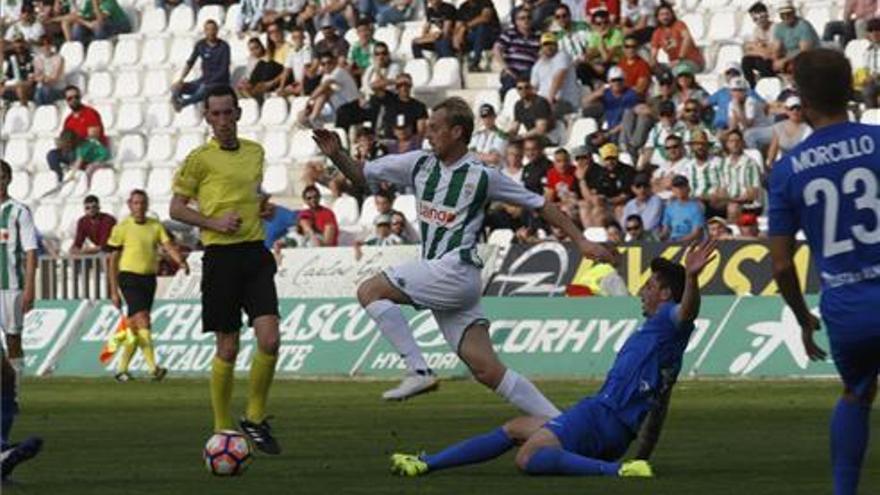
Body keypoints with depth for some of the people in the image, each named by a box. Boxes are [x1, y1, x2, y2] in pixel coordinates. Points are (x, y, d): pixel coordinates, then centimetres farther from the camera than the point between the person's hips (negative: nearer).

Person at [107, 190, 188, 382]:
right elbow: (112, 260, -1)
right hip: (129, 278, -5)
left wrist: (181, 261, -25)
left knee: (135, 327, 10)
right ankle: (153, 367, -28)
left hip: (149, 279, 5)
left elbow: (168, 246, -3)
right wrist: (114, 291, -4)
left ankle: (122, 369, 21)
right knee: (142, 320, -19)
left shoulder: (156, 226, 9)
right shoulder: (122, 228, -3)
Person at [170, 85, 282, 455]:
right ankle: (223, 429, 12)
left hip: (255, 253, 4)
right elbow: (176, 208, 0)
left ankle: (255, 419, 8)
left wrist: (264, 206, 9)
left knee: (269, 340, -9)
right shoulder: (200, 158, -1)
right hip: (221, 255, -4)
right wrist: (214, 222, -13)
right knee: (228, 348, 0)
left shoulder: (255, 152, 14)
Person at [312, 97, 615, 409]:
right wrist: (336, 155, 0)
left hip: (456, 270, -6)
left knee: (370, 291, -13)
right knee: (486, 369, -1)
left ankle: (418, 371, -15)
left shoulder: (482, 176, -4)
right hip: (437, 276, 6)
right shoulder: (419, 164, 12)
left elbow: (539, 205, 2)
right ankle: (556, 421, 0)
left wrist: (580, 241, 1)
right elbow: (361, 175, 19)